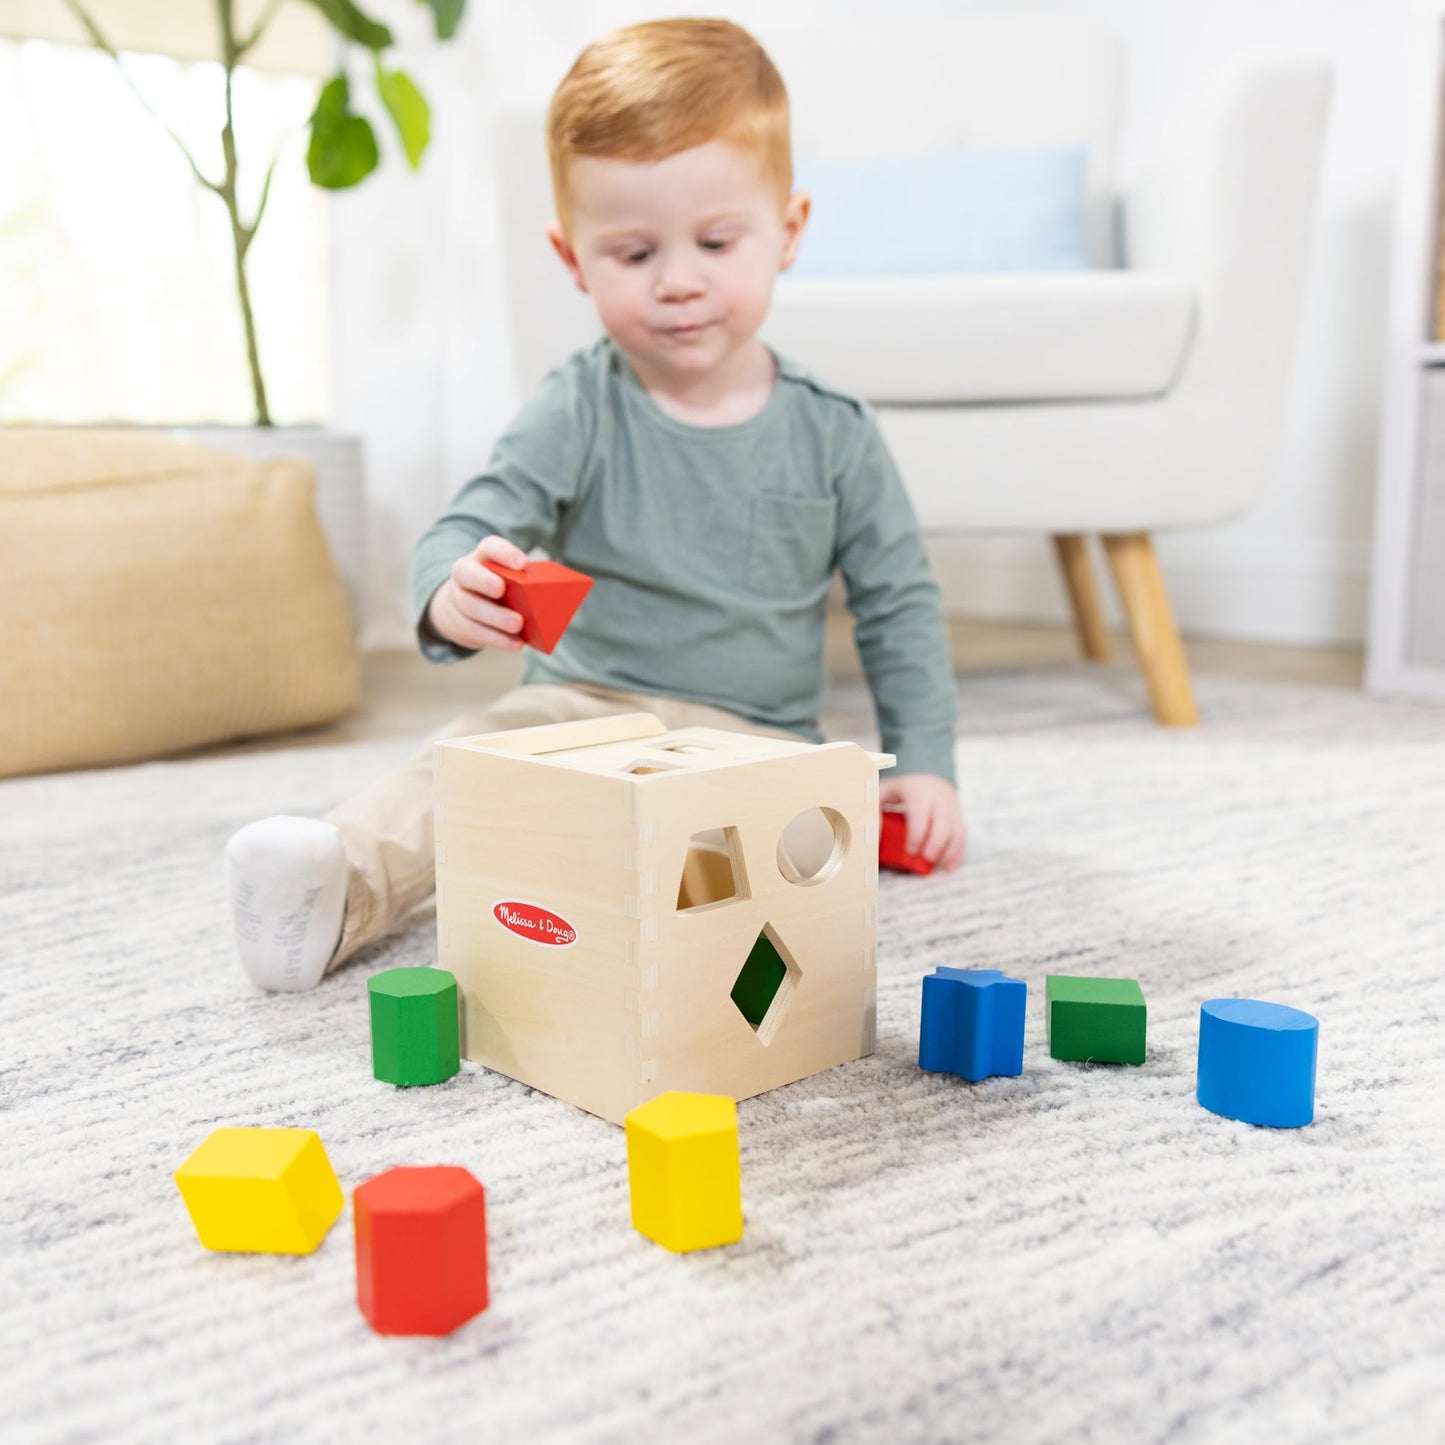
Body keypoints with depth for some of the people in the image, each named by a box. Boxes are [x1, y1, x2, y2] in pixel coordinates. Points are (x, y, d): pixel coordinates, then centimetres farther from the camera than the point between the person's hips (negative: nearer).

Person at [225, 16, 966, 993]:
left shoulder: (834, 434, 1)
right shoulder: (579, 413, -3)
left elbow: (900, 602, 9)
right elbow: (471, 528, -13)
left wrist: (926, 764, 1)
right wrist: (453, 594, -39)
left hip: (759, 738, 0)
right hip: (585, 706, 0)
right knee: (468, 756, -28)